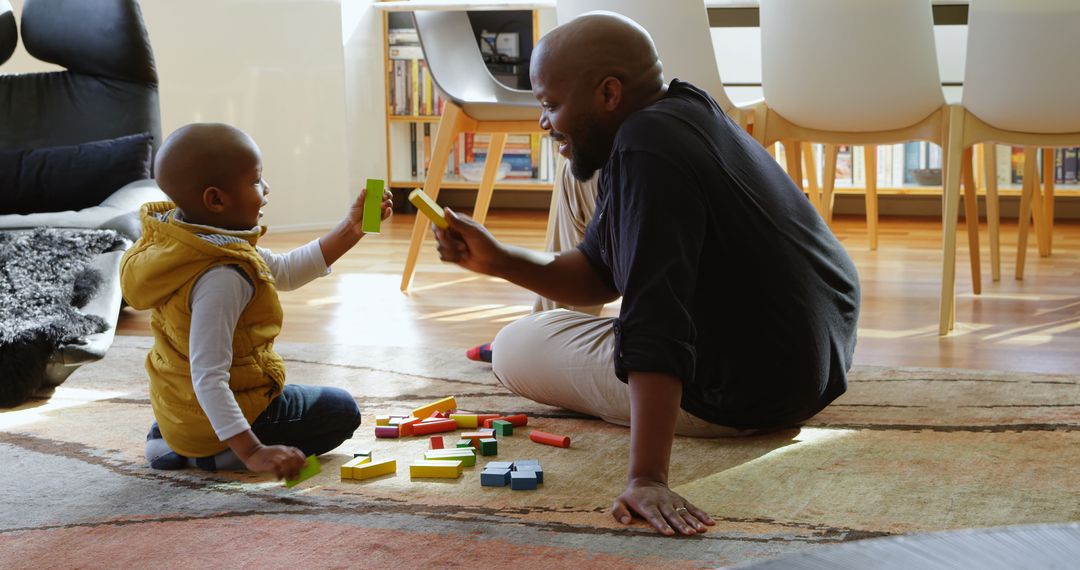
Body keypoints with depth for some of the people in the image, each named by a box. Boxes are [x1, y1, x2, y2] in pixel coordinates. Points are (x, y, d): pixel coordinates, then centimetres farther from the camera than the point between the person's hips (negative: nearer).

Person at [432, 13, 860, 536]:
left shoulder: (647, 150, -26)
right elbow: (598, 275, 11)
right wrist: (497, 261, -1)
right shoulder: (683, 110, 6)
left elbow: (656, 326, -35)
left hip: (745, 390, -10)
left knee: (514, 350, 4)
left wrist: (646, 478, -40)